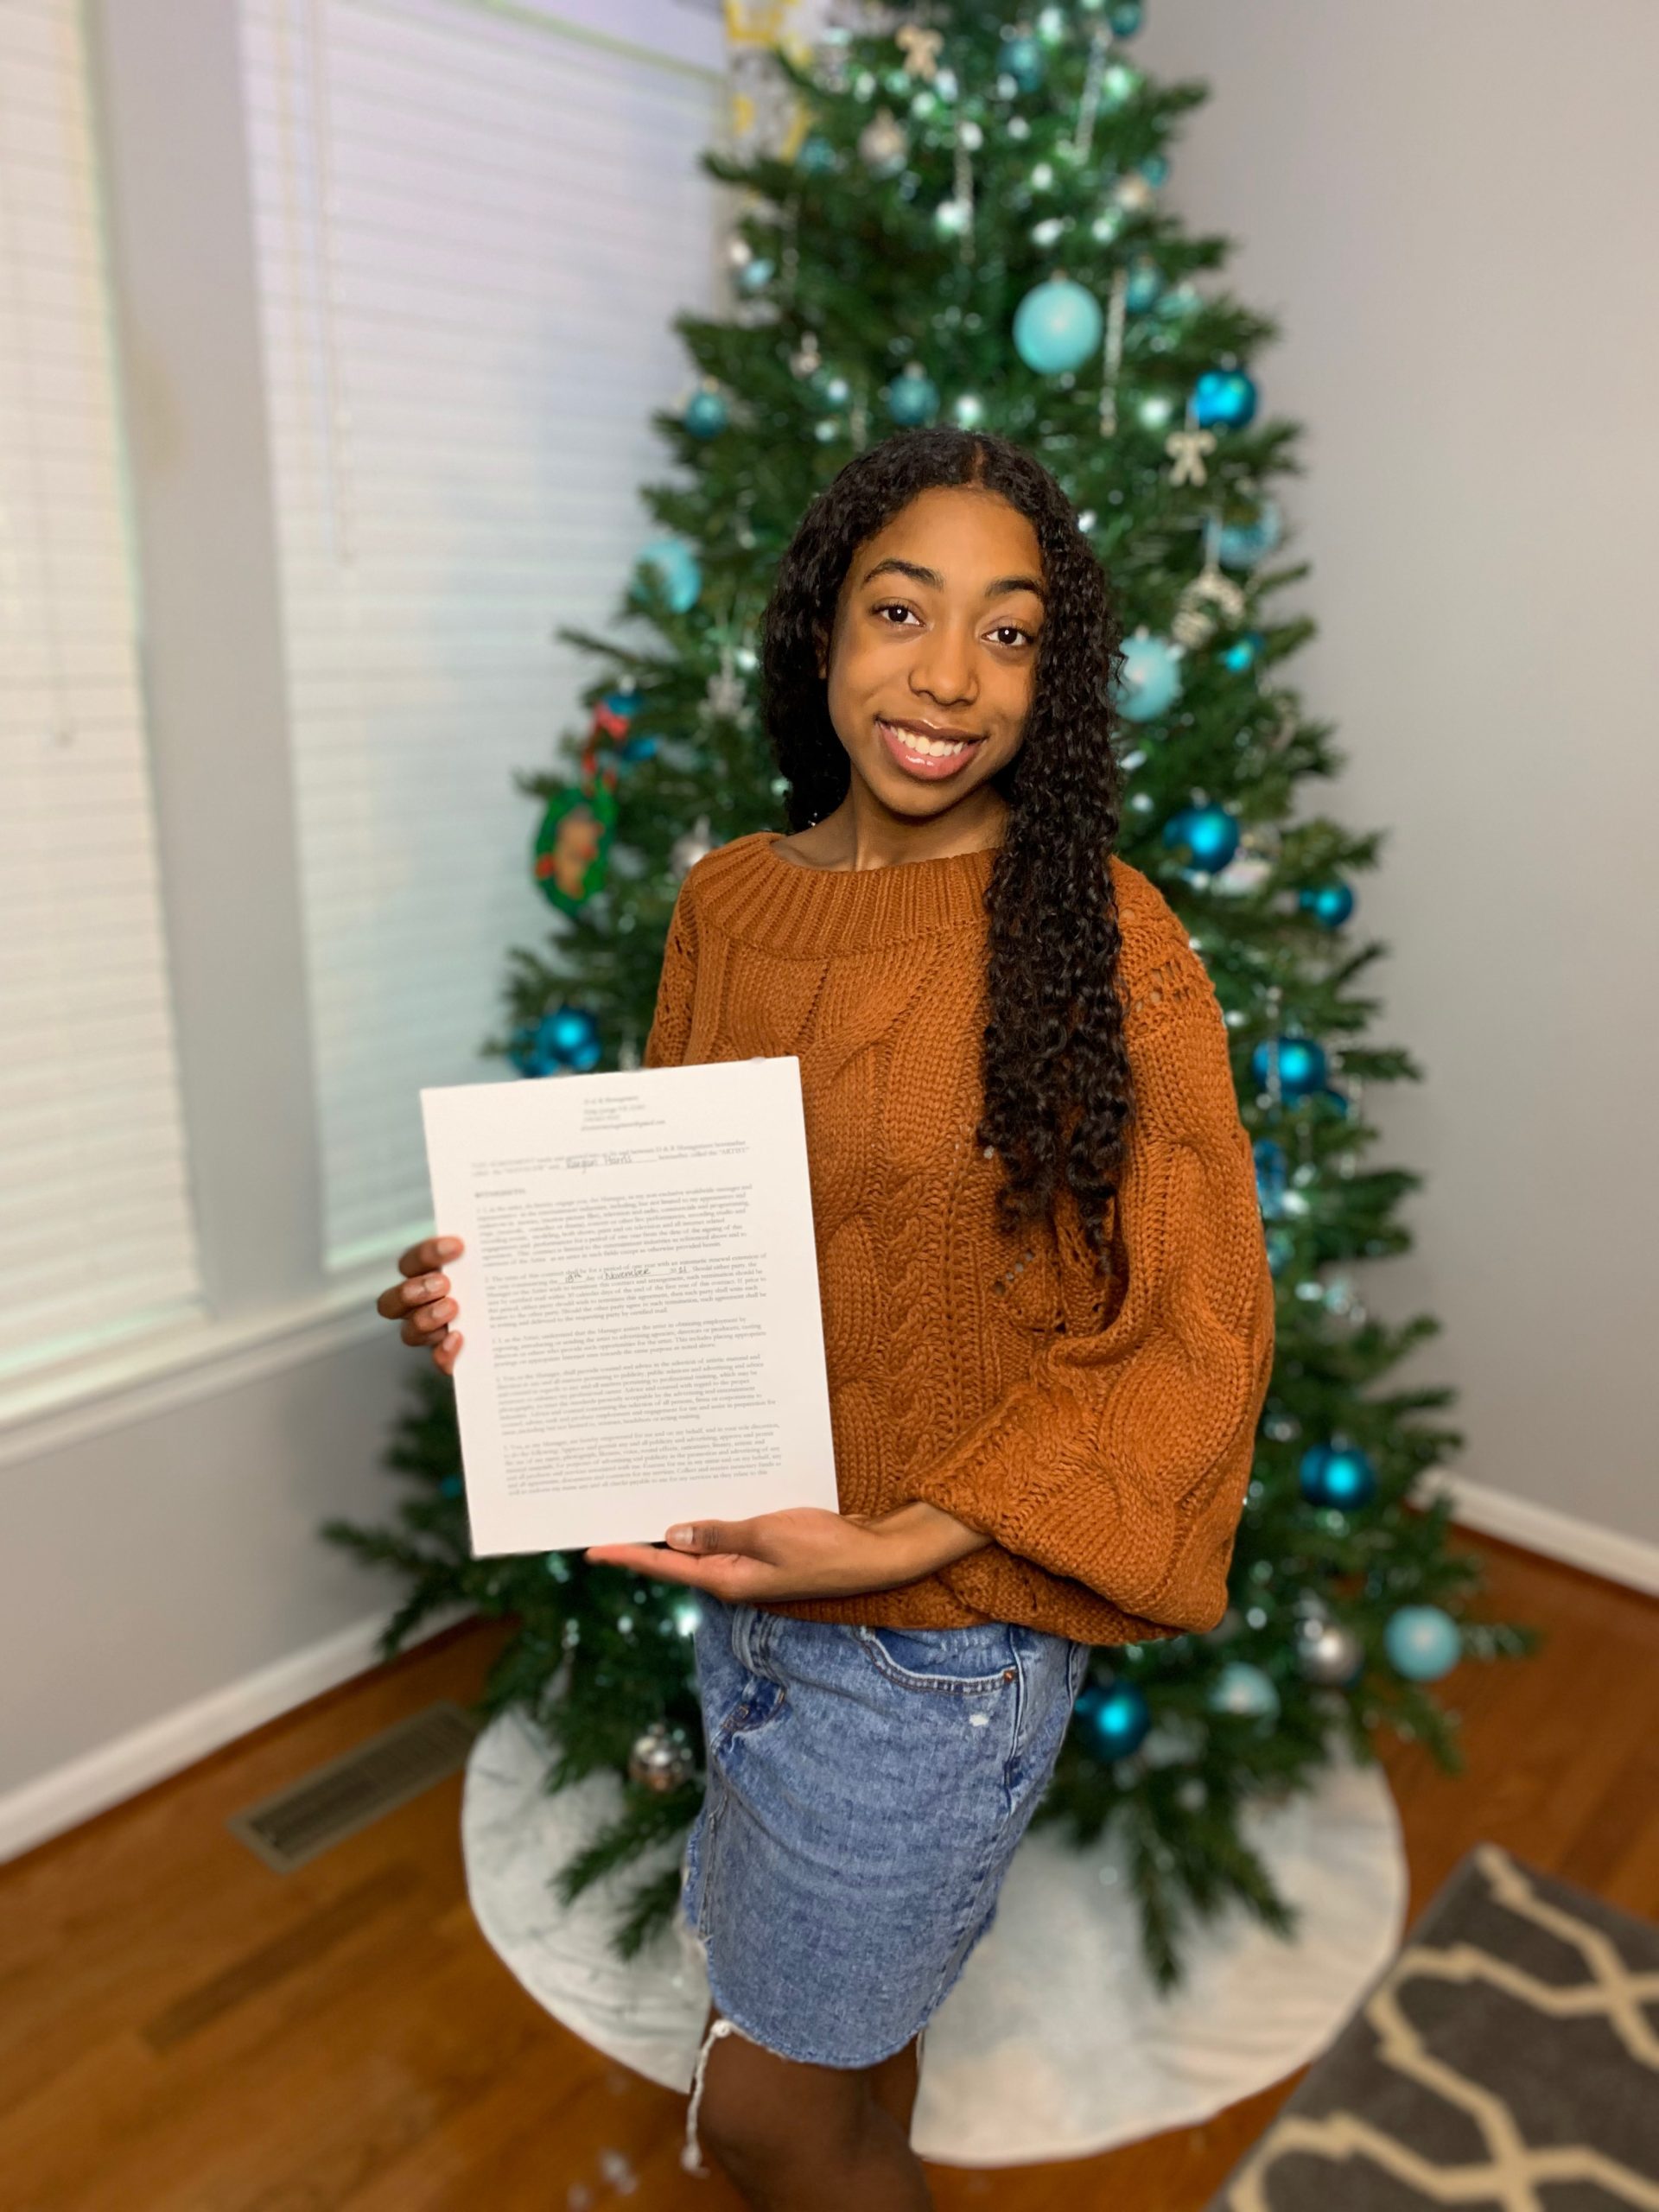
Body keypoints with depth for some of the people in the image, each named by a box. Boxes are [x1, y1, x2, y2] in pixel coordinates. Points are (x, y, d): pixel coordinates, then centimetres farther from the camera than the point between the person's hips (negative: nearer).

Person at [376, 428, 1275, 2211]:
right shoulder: (725, 901, -2)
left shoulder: (1102, 938, -18)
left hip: (944, 1621, -5)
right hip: (745, 1579, 5)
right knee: (846, 2017, 28)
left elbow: (1194, 1331, -15)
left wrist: (904, 1544, -21)